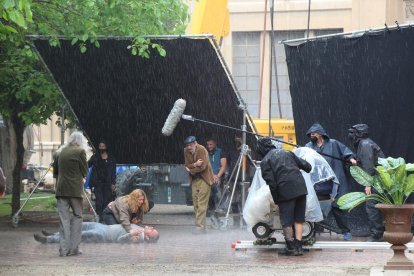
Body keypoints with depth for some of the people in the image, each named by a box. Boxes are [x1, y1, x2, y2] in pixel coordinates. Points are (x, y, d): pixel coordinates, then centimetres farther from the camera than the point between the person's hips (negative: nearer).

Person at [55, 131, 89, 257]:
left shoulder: (61, 152, 12)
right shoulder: (80, 151, -3)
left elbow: (56, 169, 16)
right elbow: (85, 171, 0)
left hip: (61, 188, 4)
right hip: (75, 189, -4)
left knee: (64, 218, 3)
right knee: (77, 217, 5)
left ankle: (64, 249, -2)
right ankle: (74, 248, 1)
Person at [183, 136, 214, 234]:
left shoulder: (202, 150, -14)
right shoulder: (186, 151, 5)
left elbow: (202, 167, -19)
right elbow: (187, 165, 2)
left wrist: (191, 170, -7)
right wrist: (195, 165, -19)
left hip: (204, 179, -7)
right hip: (194, 180, 7)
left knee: (202, 204, -12)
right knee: (196, 204, 4)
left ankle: (200, 226, -16)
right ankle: (201, 226, 9)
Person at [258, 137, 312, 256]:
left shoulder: (265, 161, 4)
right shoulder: (286, 152, 20)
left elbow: (271, 182, -4)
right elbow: (306, 165, 20)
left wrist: (276, 199, 3)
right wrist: (308, 168, 43)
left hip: (285, 191, -5)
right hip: (301, 187, 5)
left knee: (287, 221, 4)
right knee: (299, 219, 11)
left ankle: (291, 247, 5)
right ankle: (298, 246, 9)